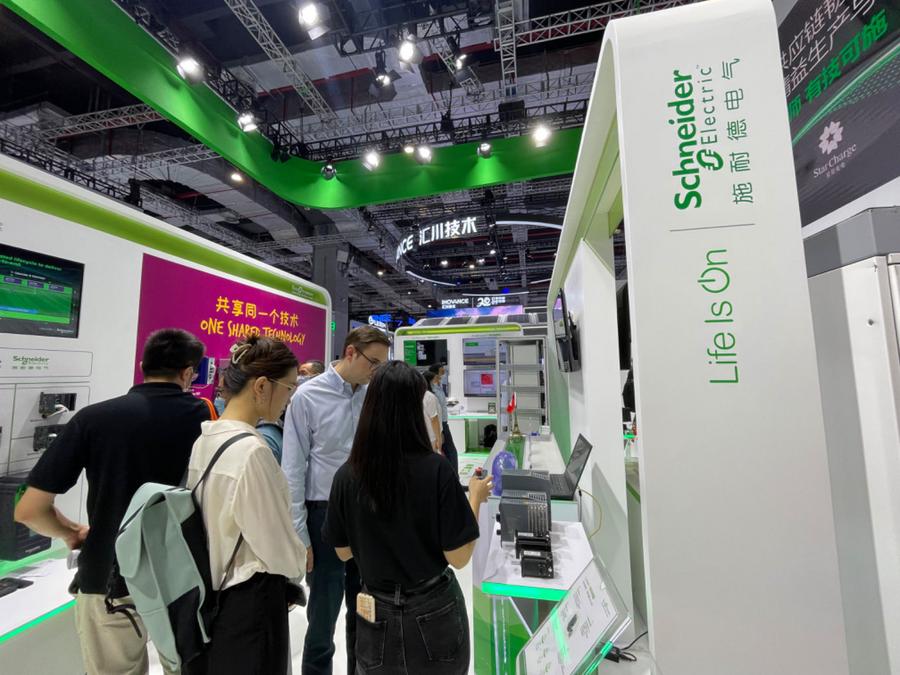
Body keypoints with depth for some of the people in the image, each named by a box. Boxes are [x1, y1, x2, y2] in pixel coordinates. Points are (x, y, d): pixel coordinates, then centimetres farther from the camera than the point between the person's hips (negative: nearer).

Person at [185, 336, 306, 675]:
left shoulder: (200, 438, -3)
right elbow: (281, 552, -20)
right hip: (250, 601, -7)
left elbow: (218, 524, 8)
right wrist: (300, 561, 2)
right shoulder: (252, 450, -28)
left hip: (205, 595, 8)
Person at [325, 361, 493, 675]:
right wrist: (475, 498, -3)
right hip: (434, 613, -1)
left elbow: (343, 552, 0)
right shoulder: (436, 470, -23)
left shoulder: (347, 476, -15)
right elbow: (459, 557, -16)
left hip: (376, 616, 2)